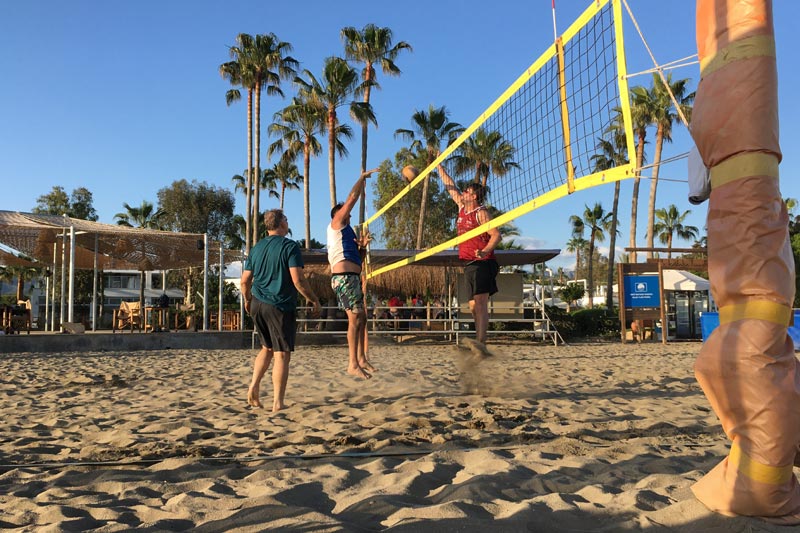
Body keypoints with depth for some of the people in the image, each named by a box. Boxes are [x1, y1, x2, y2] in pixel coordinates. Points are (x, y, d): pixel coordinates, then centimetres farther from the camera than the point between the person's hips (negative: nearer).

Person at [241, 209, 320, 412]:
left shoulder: (256, 248, 11)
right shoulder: (289, 246, -8)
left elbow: (245, 281, 12)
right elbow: (298, 280, -15)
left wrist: (247, 300, 28)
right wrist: (314, 300, -5)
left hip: (257, 305, 7)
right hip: (281, 306, -6)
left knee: (267, 347, 23)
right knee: (282, 354, -1)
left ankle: (253, 387, 13)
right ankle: (278, 402, 0)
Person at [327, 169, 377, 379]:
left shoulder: (344, 232, 27)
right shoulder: (336, 223, 3)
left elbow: (354, 256, 31)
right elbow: (352, 197, -3)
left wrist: (361, 246, 12)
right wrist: (362, 178, 9)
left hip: (351, 277, 10)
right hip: (344, 276, -10)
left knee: (361, 317, 9)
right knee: (355, 317, -13)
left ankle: (361, 359, 14)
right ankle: (353, 364, -12)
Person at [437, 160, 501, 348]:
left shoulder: (481, 213, -7)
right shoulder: (461, 206, 15)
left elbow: (496, 235, -14)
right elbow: (450, 186, 25)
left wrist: (485, 251, -30)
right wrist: (439, 165, 28)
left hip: (482, 262, -8)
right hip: (469, 263, 8)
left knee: (480, 302, -18)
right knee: (474, 306, 9)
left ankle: (480, 344, -25)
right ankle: (479, 343, 14)